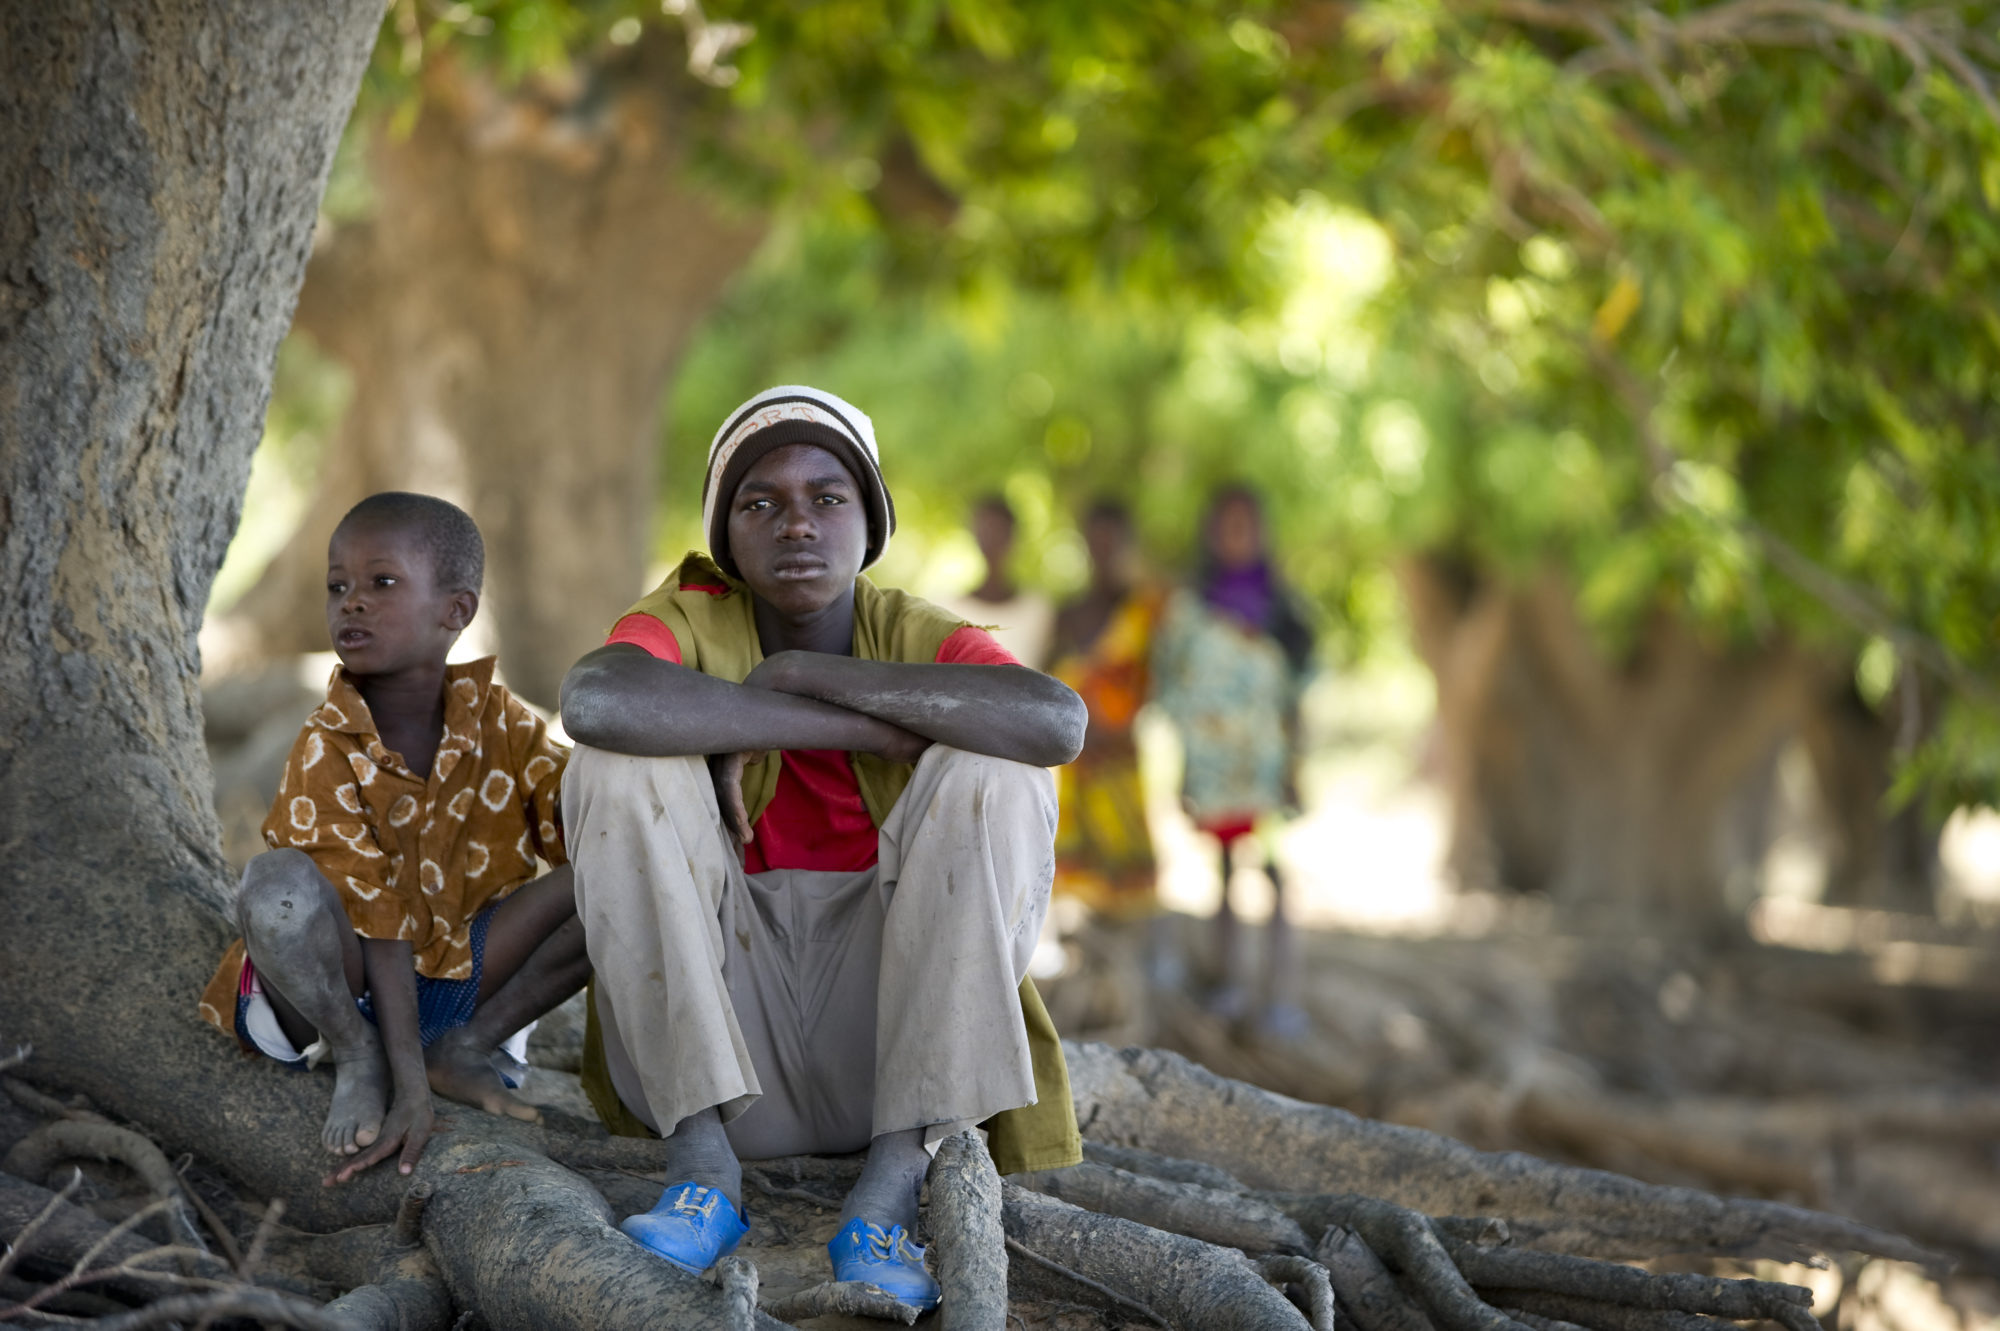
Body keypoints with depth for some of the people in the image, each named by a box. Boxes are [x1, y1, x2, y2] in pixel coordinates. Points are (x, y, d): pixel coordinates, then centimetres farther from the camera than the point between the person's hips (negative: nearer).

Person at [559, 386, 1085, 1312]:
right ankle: (703, 1167, -22)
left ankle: (892, 1189, -26)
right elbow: (594, 701, -30)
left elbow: (1057, 720, -26)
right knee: (620, 767, -18)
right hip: (717, 1048, 0)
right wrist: (870, 728, -25)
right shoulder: (691, 620, -2)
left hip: (887, 1021, 0)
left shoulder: (920, 642, -1)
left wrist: (801, 671, -20)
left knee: (994, 774, -19)